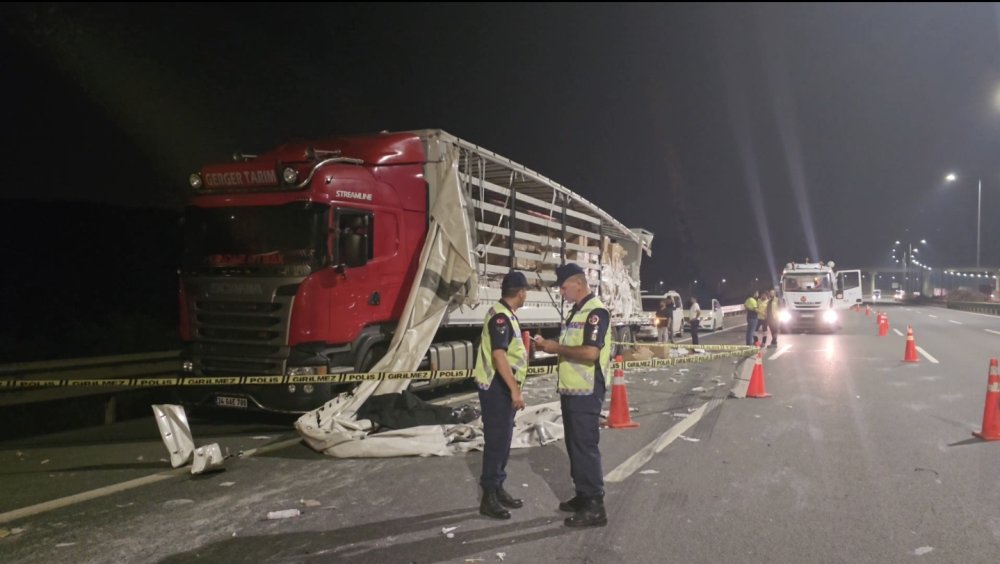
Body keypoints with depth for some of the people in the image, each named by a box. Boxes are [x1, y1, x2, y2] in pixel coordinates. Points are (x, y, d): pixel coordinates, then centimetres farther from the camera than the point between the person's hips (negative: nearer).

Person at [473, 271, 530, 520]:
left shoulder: (505, 314, 13)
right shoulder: (501, 316, -19)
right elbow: (498, 355, -27)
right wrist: (515, 390, -29)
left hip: (504, 388, 10)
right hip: (497, 388, -10)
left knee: (503, 440, 16)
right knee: (496, 441, -6)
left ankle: (498, 489, 25)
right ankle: (489, 498, 1)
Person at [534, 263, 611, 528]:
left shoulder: (596, 312, -16)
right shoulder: (576, 312, 15)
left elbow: (590, 353, -26)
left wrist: (557, 348, -16)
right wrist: (550, 346, 6)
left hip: (586, 393, -10)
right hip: (570, 391, 10)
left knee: (586, 447, -5)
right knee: (574, 446, 16)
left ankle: (595, 507, 1)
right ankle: (583, 496, 27)